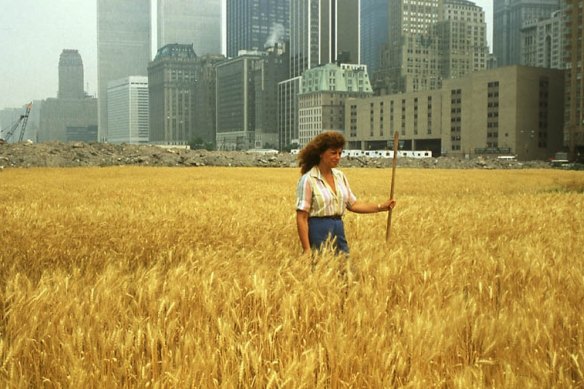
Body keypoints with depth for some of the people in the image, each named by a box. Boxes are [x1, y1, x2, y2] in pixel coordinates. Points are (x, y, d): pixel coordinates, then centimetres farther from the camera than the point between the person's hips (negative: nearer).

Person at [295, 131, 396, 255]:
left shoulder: (340, 176, 9)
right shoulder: (308, 180, -12)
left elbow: (353, 204, 16)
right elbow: (301, 218, -13)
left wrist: (381, 207, 5)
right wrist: (307, 249, -18)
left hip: (339, 231, 7)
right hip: (318, 231, -7)